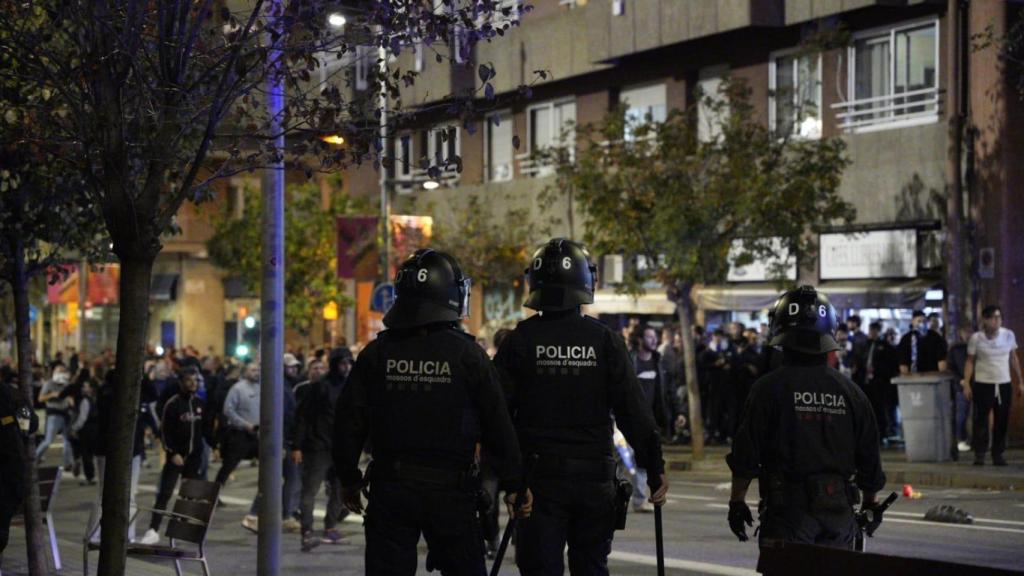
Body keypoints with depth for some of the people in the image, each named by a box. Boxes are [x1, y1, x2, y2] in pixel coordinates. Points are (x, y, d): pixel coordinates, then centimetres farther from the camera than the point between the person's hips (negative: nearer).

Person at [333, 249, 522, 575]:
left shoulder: (377, 353, 1)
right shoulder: (468, 355, -5)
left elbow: (349, 422, 5)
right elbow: (498, 426, -3)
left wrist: (349, 479, 17)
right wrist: (514, 483, 6)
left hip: (390, 490, 2)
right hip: (451, 492, -2)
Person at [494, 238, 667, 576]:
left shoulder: (520, 340, -3)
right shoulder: (604, 340, -1)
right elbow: (635, 411, -3)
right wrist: (655, 468, 2)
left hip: (540, 476, -1)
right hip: (595, 479, 1)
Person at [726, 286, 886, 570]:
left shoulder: (768, 388, -8)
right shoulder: (850, 392, 5)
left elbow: (746, 454, -8)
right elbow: (869, 458, 10)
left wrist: (737, 501, 2)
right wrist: (871, 503, 24)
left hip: (788, 507, -4)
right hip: (839, 510, 4)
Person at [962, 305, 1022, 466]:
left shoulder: (1008, 335, 3)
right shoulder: (976, 338, -5)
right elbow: (970, 361, 1)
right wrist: (966, 384, -6)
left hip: (1004, 385, 3)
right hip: (983, 385, -3)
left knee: (1002, 421, 3)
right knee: (981, 419, -5)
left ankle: (998, 454, 12)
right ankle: (979, 454, 1)